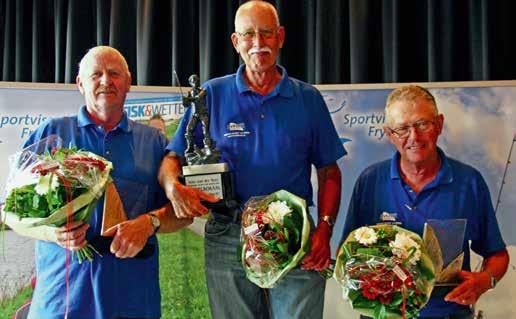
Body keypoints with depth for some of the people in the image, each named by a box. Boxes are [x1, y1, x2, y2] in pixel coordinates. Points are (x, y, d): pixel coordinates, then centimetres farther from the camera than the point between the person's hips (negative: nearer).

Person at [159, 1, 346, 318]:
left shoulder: (308, 99, 7)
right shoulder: (212, 95, 6)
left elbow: (329, 173, 9)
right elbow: (173, 158, 4)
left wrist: (324, 230, -5)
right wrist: (173, 186, -19)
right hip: (228, 240, 0)